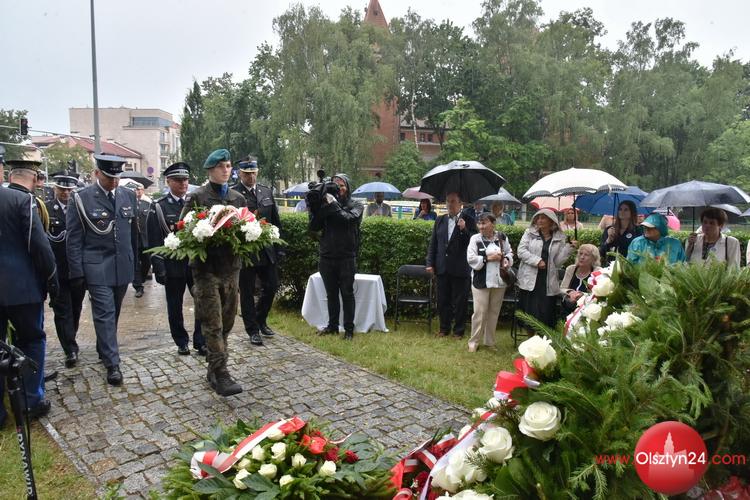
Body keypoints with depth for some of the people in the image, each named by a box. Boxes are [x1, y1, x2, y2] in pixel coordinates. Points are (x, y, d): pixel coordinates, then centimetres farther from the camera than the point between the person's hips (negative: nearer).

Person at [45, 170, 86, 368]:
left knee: (75, 308, 16)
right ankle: (71, 350, 3)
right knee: (62, 310, -1)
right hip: (57, 270, -2)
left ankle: (69, 342, 35)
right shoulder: (45, 209, -2)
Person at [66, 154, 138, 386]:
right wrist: (77, 271, -8)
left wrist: (134, 261, 13)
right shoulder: (81, 198, -6)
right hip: (97, 266, -4)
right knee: (104, 313, -6)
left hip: (123, 265, 4)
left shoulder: (129, 196, 5)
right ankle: (112, 363, 0)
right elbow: (73, 239, -5)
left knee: (113, 313, 15)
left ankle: (103, 349, 34)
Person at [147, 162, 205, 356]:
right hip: (173, 265, -2)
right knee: (175, 307, 9)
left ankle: (201, 342, 12)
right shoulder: (158, 207, 0)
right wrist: (158, 267, -9)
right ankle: (181, 342, 25)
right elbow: (154, 241, -3)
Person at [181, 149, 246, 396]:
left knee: (226, 323, 11)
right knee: (213, 325, -6)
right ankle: (221, 375, -2)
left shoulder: (238, 198, 13)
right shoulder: (196, 197, -2)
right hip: (207, 268, -5)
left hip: (231, 267, 5)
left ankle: (213, 369, 25)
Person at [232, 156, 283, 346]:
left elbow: (276, 221, 11)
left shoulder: (267, 191, 9)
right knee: (247, 292, 6)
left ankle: (260, 320, 34)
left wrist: (278, 247, 8)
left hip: (267, 250, 5)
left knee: (272, 286, 11)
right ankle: (253, 330, 19)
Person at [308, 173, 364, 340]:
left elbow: (349, 219, -19)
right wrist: (314, 208, -13)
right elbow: (314, 227, 0)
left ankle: (349, 329, 9)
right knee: (331, 294, 13)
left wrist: (334, 205, -19)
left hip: (346, 258, -3)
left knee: (347, 293, 2)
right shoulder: (326, 204, 6)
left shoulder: (356, 205, 2)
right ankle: (332, 325, 25)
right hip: (327, 257, 3)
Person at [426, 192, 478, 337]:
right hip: (442, 268, 4)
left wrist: (464, 229, -22)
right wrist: (430, 263, 5)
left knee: (460, 302, 5)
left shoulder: (468, 220, -3)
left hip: (460, 269, -4)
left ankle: (458, 330, 18)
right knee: (443, 300, 12)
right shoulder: (440, 220, 9)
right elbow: (433, 243, 11)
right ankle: (444, 328, 26)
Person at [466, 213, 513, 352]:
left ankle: (489, 341, 26)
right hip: (481, 281, -4)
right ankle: (474, 341, 13)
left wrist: (506, 260, -7)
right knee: (480, 312, -2)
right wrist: (488, 258, -18)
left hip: (499, 281, 4)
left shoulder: (502, 237, 3)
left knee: (494, 312, 12)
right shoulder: (475, 238, -7)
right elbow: (471, 259, -13)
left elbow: (509, 253, 14)